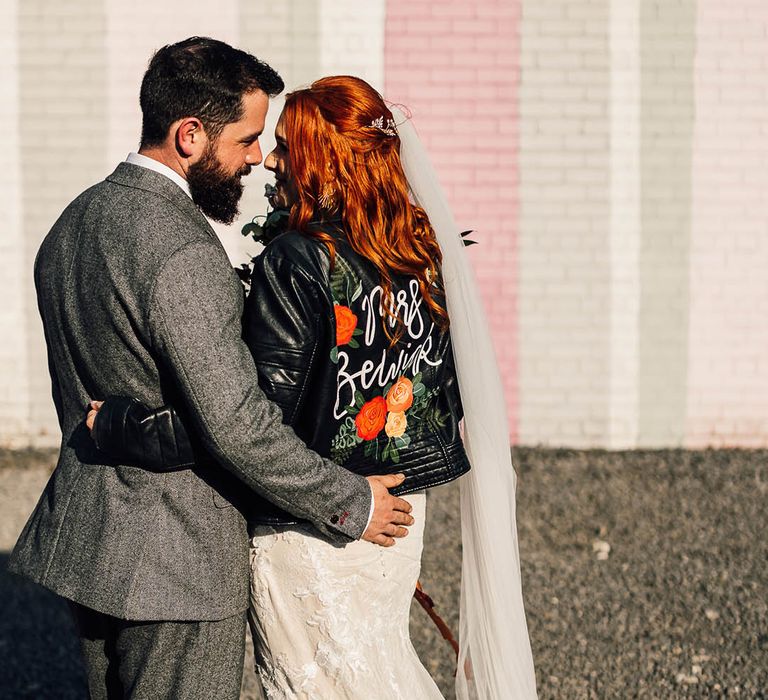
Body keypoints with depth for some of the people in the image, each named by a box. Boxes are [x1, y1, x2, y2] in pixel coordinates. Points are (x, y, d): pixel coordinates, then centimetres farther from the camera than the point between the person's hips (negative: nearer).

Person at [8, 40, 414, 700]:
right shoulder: (183, 253, -23)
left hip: (82, 541, 9)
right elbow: (236, 422, -24)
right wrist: (351, 504, -14)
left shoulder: (72, 223, 7)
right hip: (176, 563, -9)